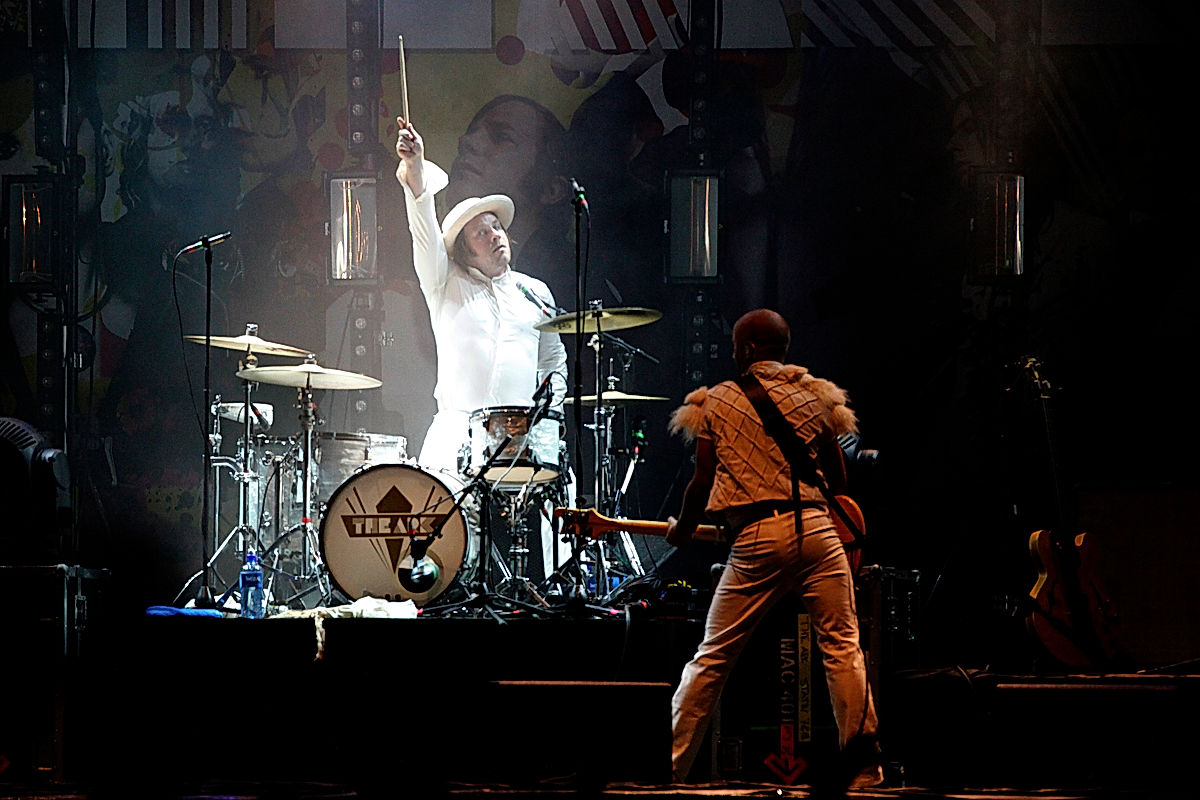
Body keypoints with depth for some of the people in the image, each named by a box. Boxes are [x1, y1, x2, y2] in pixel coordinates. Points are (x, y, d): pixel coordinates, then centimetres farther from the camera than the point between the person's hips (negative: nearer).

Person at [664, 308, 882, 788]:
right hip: (817, 525, 1)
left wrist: (682, 529, 23)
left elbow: (703, 481, 5)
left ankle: (669, 767, 7)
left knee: (712, 657, 5)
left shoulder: (716, 402, 9)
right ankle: (864, 764, -7)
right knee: (841, 644, 1)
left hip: (757, 536, -1)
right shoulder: (816, 397, 13)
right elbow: (838, 480, 17)